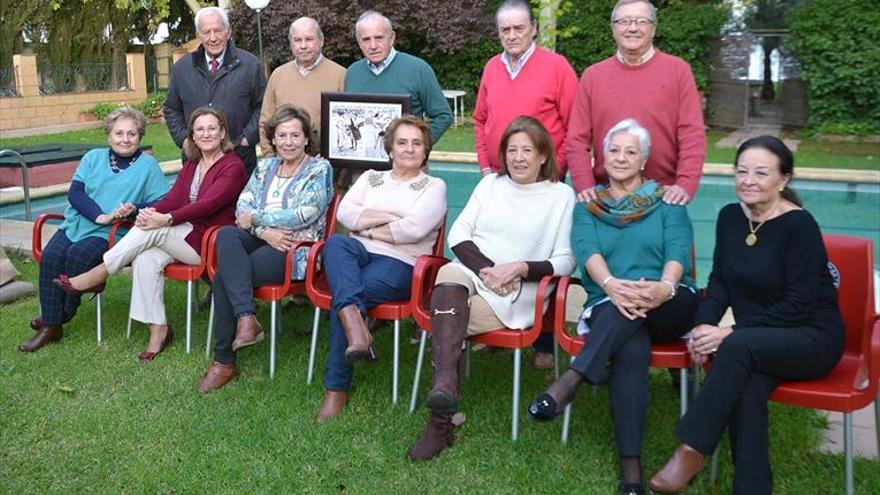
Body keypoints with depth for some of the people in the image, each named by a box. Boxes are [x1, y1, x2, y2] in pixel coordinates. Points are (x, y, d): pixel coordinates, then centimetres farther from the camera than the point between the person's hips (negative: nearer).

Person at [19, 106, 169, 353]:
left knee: (78, 255, -29)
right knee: (51, 255, -22)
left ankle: (63, 313, -4)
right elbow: (75, 192, 4)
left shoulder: (148, 165, 6)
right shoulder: (93, 158, 16)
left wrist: (133, 210, -23)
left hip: (112, 233, -4)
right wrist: (101, 216, -12)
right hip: (77, 223, 4)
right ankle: (50, 326, -13)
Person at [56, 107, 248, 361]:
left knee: (154, 230, -26)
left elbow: (208, 204, -19)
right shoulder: (191, 166, 18)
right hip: (183, 237, 7)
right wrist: (150, 211, -16)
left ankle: (96, 276, -12)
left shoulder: (233, 166, -7)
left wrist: (167, 219, -25)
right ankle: (158, 330, -13)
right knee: (146, 260, -22)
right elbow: (172, 199, 6)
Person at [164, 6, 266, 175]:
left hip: (240, 157, -2)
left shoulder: (250, 64, 0)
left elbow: (262, 106, 2)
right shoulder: (182, 67, 9)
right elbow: (171, 109, 16)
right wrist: (182, 139, 3)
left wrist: (248, 137, -7)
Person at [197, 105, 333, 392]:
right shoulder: (265, 166, 19)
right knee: (226, 235, -30)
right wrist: (265, 231, -12)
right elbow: (242, 207, 9)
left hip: (294, 248, -5)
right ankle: (246, 318, -35)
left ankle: (224, 361, -15)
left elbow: (304, 215, -12)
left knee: (223, 276, -25)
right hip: (259, 239, 5)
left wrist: (255, 218, -6)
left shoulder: (319, 169, 2)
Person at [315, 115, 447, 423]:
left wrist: (367, 227, 0)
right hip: (357, 255, 4)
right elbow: (344, 213, 6)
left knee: (342, 295, -30)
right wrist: (389, 217, -3)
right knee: (336, 242, -32)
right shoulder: (370, 178, 25)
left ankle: (336, 388, -25)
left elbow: (413, 229, -7)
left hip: (399, 263, -4)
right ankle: (356, 325, -47)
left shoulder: (434, 187, 12)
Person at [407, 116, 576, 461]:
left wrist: (521, 268, -15)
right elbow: (458, 234, 9)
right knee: (449, 277, -34)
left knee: (445, 318, -29)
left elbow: (565, 261, 2)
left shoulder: (561, 195, 8)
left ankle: (439, 422, -29)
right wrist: (486, 268, -9)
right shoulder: (490, 184, 19)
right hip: (468, 274, 3)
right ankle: (445, 385, -49)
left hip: (518, 293, -3)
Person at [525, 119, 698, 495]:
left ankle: (571, 380, -40)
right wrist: (610, 285, -28)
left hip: (669, 306, 1)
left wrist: (665, 286, -28)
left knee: (634, 310, -37)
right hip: (608, 307, 0)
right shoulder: (587, 206, 15)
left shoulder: (667, 202, 13)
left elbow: (679, 252, -3)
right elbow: (586, 251, -4)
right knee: (631, 348, -35)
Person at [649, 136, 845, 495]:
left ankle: (690, 452, -27)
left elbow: (799, 304, -18)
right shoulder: (730, 217, 4)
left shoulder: (799, 225, -14)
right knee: (746, 388, -29)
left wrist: (732, 333, -23)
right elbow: (720, 281, 7)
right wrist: (705, 324, -12)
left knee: (739, 346, -34)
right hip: (755, 342, 4)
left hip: (812, 337, -4)